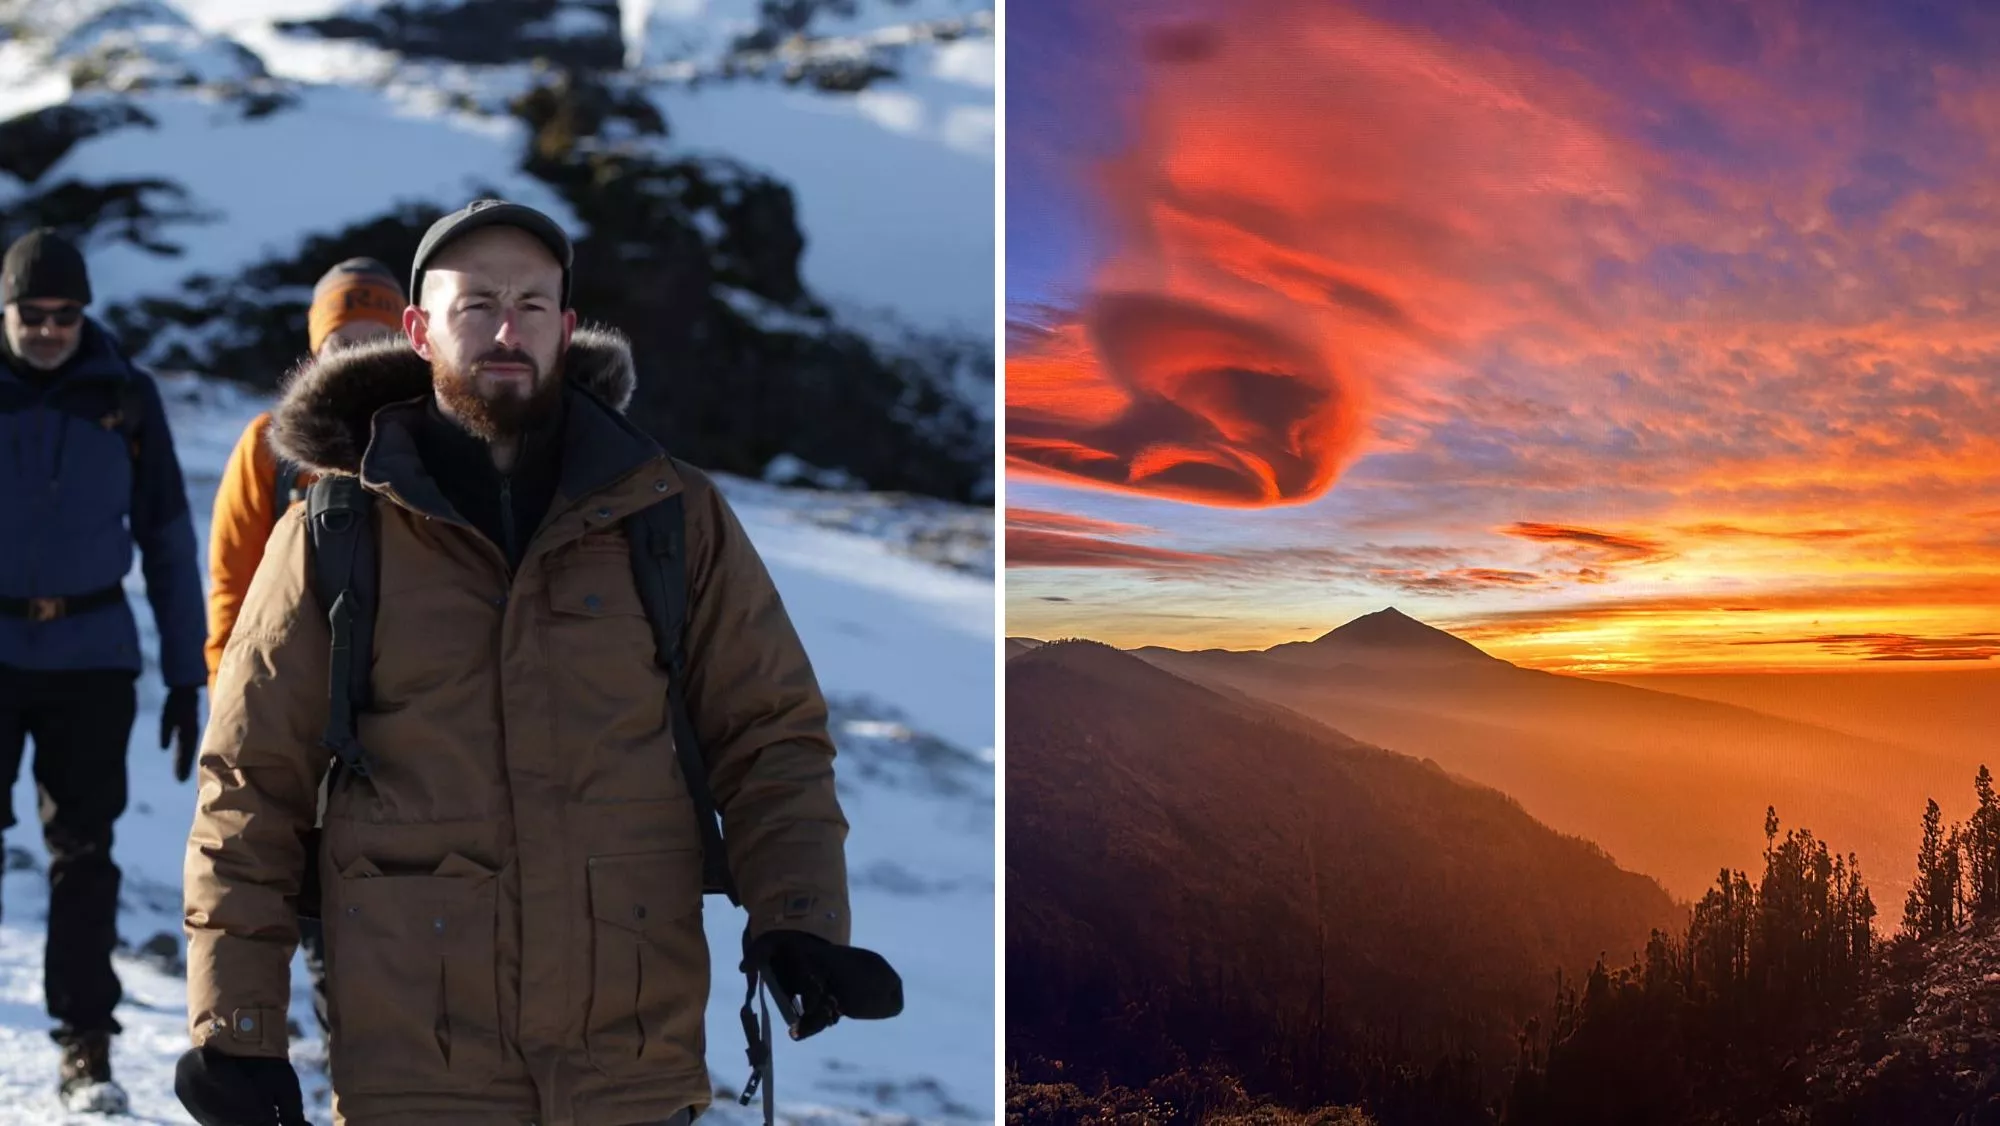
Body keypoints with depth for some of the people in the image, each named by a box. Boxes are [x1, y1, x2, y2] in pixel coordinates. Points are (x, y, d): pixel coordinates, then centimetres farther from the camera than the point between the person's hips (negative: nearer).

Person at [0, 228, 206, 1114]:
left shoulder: (125, 398, 1)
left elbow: (169, 542, 6)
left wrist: (186, 675, 3)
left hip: (92, 653, 1)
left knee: (83, 851, 2)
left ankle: (86, 1048, 6)